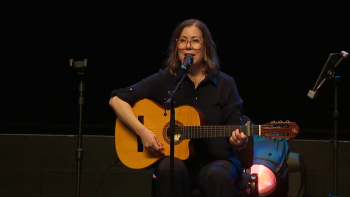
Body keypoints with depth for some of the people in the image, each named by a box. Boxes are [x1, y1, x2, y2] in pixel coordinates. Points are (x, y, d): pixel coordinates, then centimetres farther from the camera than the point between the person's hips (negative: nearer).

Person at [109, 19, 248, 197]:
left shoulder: (224, 84, 5)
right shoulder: (164, 80, 4)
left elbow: (235, 130, 4)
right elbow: (117, 100, 1)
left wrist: (239, 141, -21)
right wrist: (142, 131, -12)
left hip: (216, 160, 0)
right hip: (177, 158, 0)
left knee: (217, 176, -35)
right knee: (171, 169, -35)